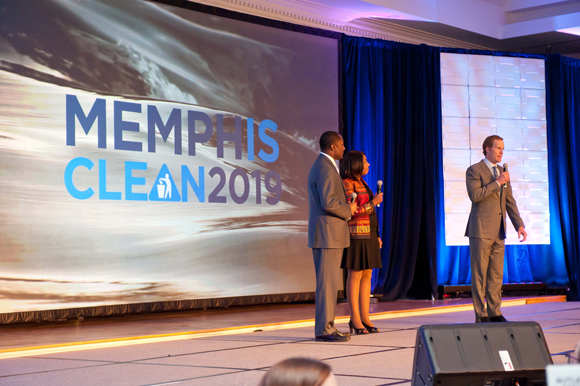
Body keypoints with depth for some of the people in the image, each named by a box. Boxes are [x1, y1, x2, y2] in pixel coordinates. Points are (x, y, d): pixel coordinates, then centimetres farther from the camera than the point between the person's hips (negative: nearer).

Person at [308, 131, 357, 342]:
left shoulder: (322, 166, 19)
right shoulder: (325, 168, -15)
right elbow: (328, 203, -24)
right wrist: (348, 211, -9)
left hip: (328, 234, 11)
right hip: (327, 233, -11)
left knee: (329, 282, 12)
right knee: (328, 282, -8)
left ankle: (326, 326, 15)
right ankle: (324, 329, -5)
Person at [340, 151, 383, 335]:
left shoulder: (361, 183, 17)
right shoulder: (346, 184, -13)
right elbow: (352, 212, -20)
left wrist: (376, 236, 16)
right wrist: (373, 202, -11)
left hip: (368, 235, 9)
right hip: (355, 235, -9)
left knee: (367, 275, 7)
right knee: (355, 276, -6)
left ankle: (365, 318, 11)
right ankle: (355, 319, 0)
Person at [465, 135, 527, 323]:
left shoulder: (502, 172, 16)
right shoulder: (474, 170, -4)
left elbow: (510, 201, 15)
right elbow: (475, 195, -19)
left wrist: (519, 225, 6)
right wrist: (497, 182, -17)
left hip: (498, 231, 7)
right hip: (480, 230, -7)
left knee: (496, 274, 8)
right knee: (479, 274, -3)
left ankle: (495, 312, 14)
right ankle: (481, 314, 0)